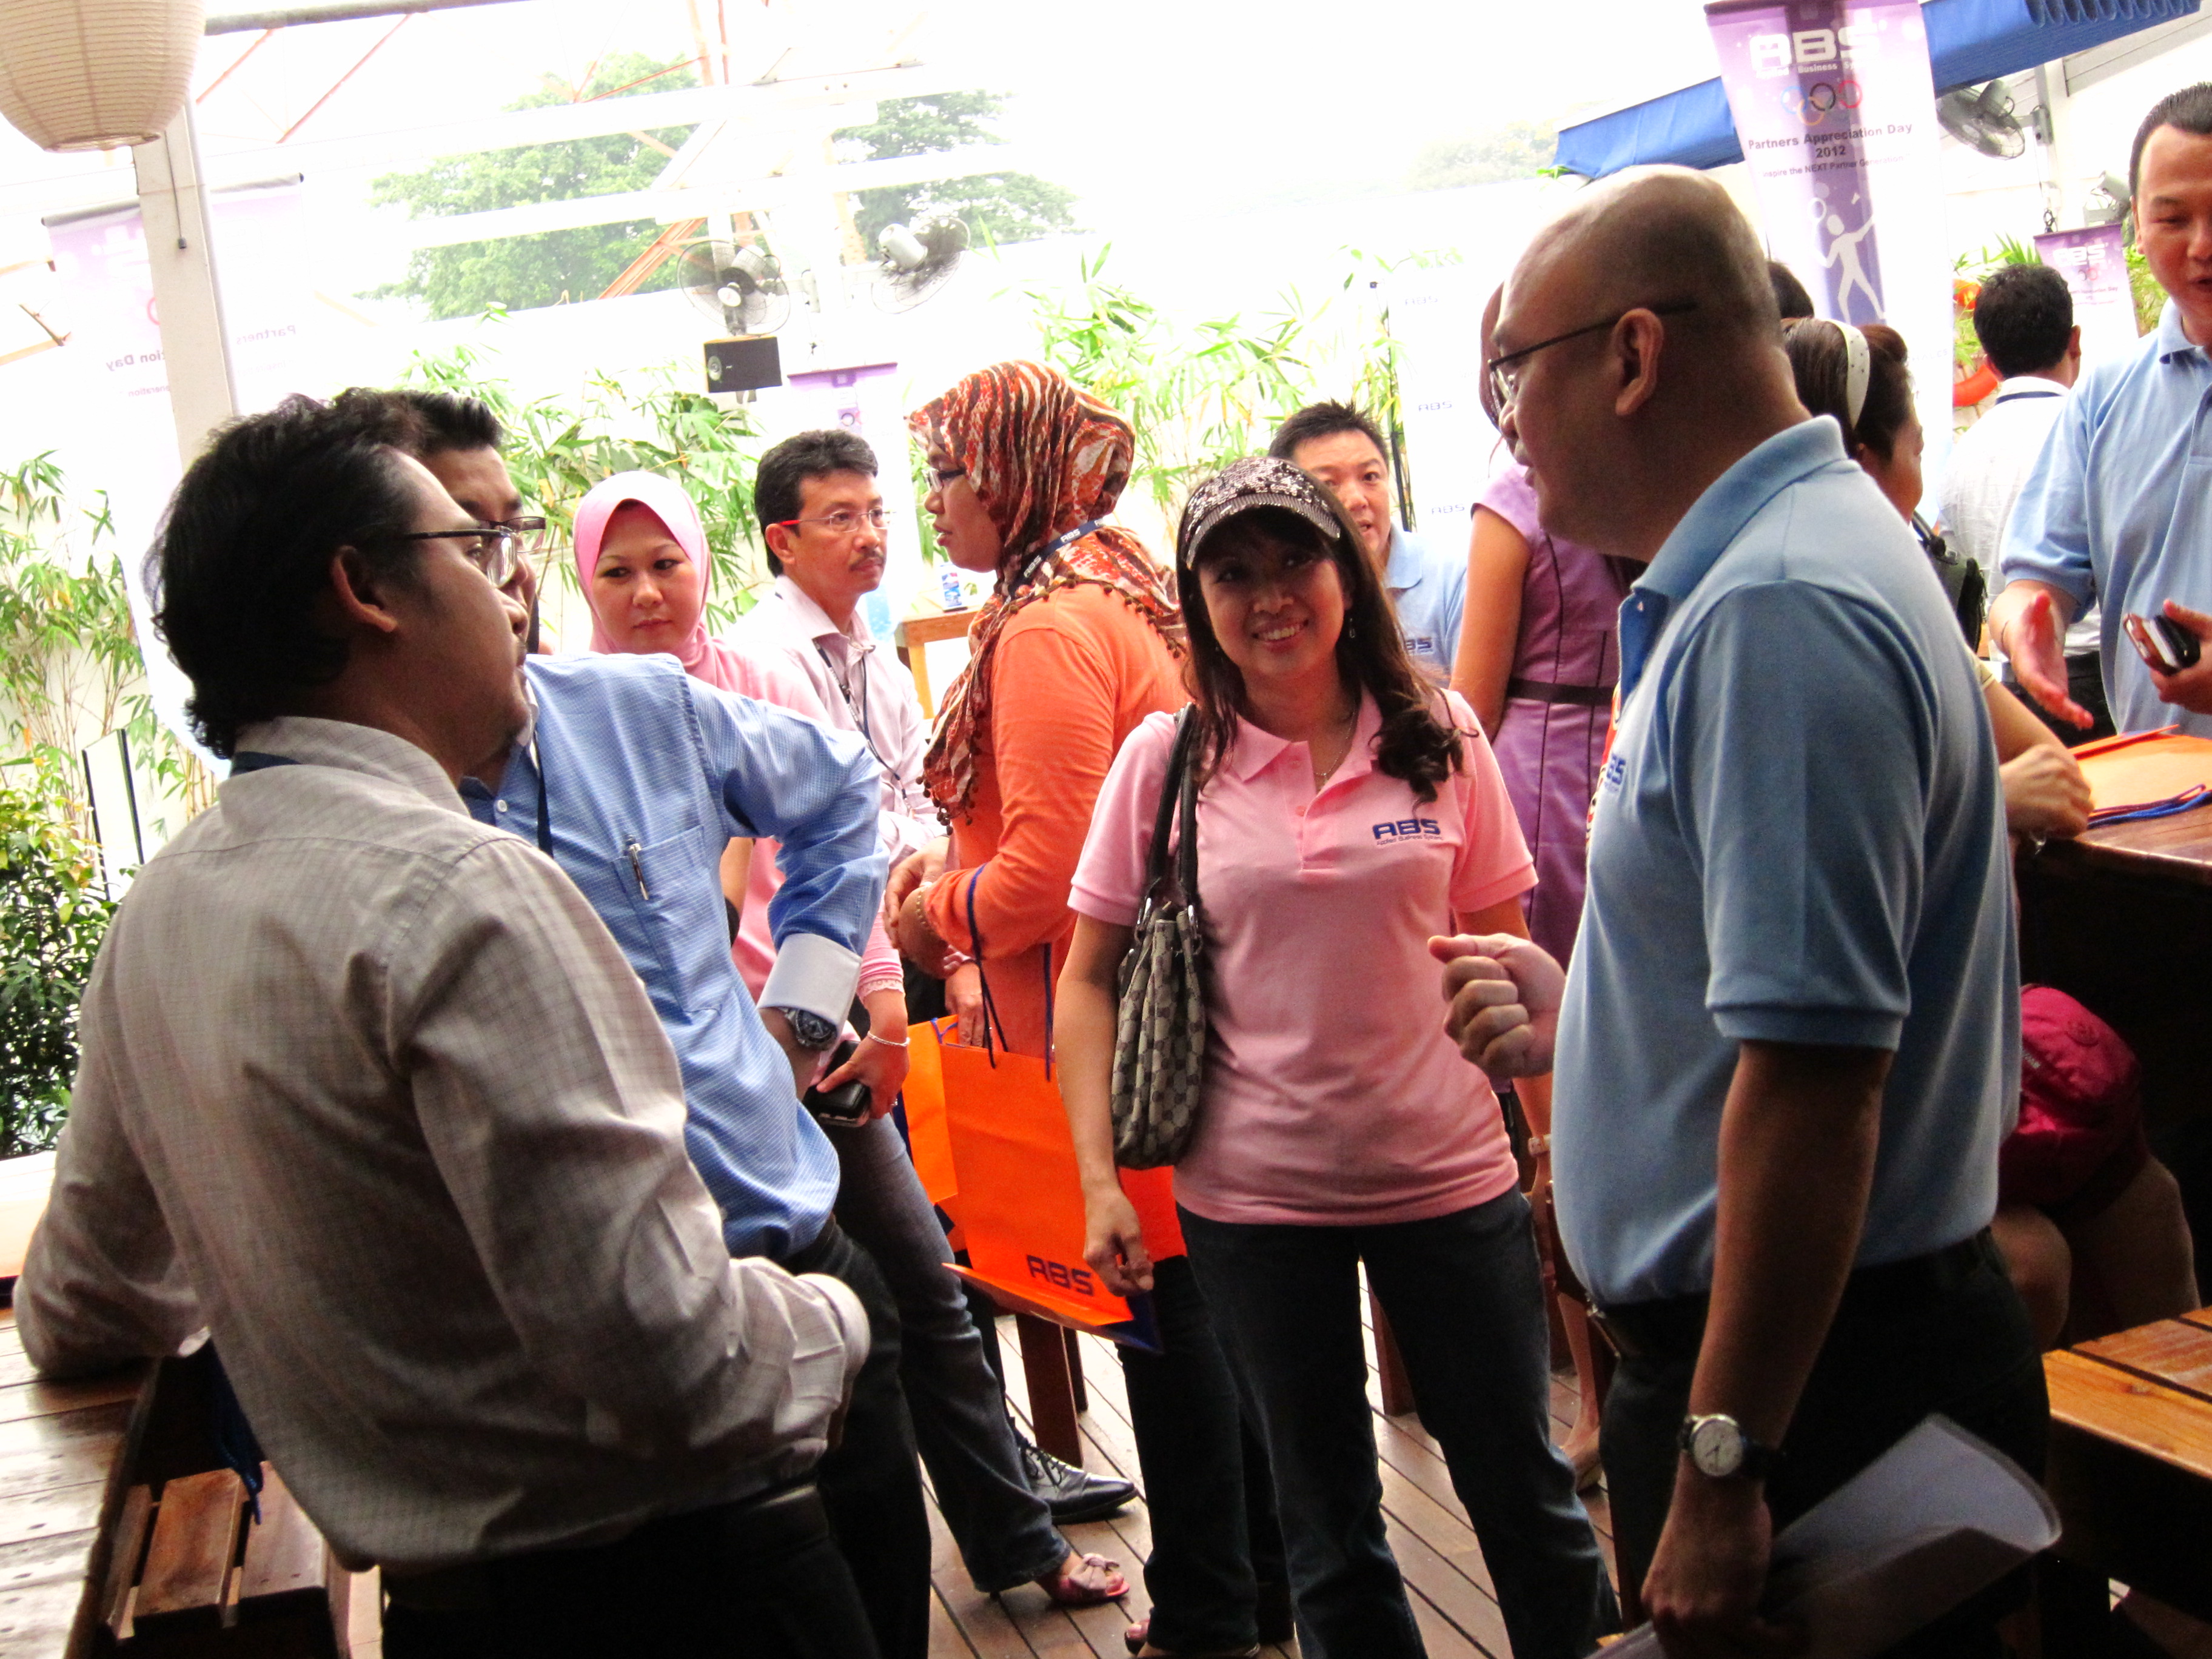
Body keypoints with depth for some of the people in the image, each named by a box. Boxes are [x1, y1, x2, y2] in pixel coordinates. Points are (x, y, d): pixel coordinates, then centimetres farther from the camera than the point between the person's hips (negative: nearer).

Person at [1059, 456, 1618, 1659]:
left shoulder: (1440, 739, -2)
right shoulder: (1164, 761, -4)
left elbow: (1501, 954, 5)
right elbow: (1091, 979, 1)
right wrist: (1099, 1178, -6)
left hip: (1451, 1175, 0)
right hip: (1253, 1195, 0)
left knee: (1521, 1486, 14)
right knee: (1324, 1520, 15)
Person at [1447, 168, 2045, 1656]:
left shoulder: (1779, 613, -23)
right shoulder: (1782, 564, 12)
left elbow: (1815, 1076, -28)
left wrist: (1721, 1466, -26)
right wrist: (1581, 1026, 17)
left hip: (1817, 1394, -10)